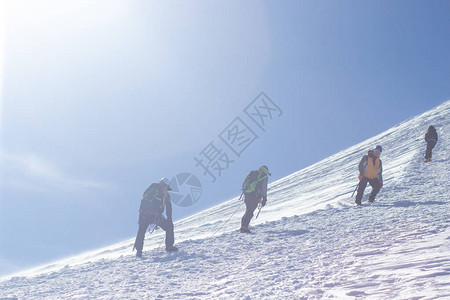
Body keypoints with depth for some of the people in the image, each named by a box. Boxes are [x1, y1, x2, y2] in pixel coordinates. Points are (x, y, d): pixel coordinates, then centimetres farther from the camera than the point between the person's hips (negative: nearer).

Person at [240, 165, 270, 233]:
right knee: (250, 212, -4)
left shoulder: (251, 173, 24)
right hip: (254, 195, -6)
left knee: (248, 211, 17)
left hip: (246, 193, 6)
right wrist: (264, 198, -3)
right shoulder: (264, 176, 6)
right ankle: (244, 227, -9)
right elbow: (264, 188, -4)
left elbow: (244, 184, 23)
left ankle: (243, 226, 15)